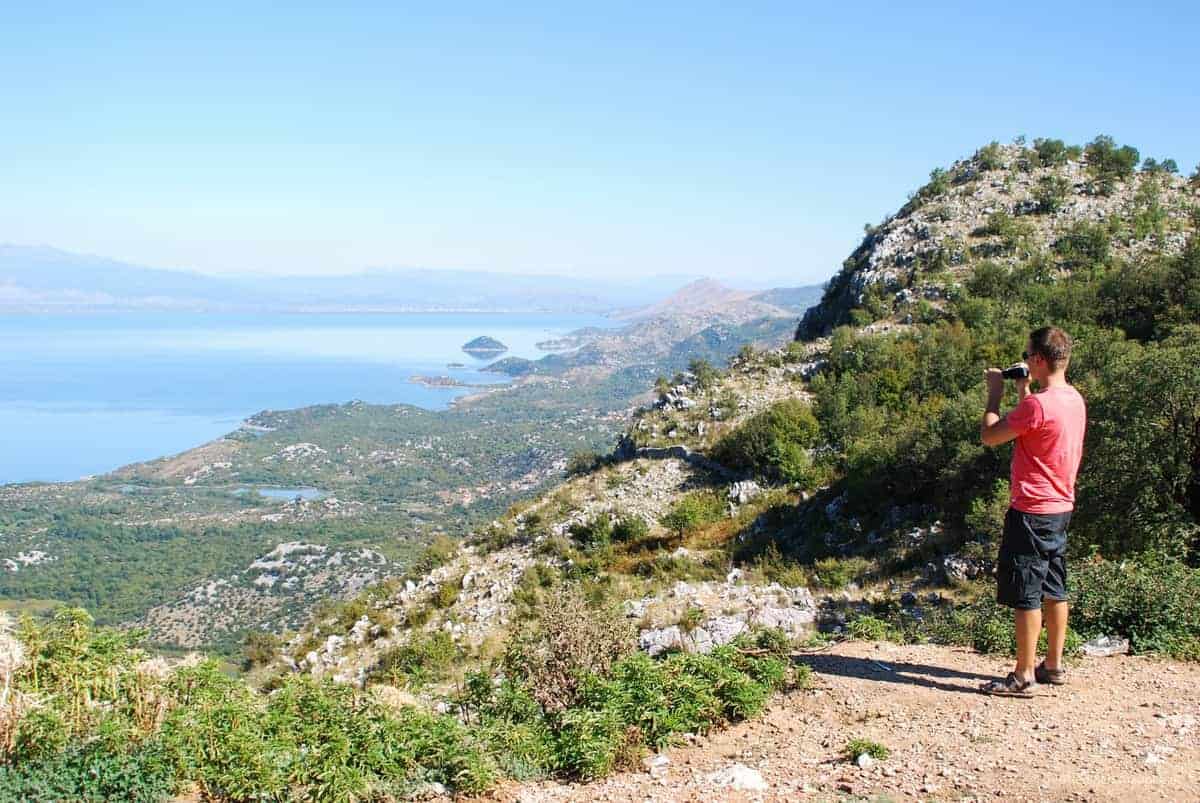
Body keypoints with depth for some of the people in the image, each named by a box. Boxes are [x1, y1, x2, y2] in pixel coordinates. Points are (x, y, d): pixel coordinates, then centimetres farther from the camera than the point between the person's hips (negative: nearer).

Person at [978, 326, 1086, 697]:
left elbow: (988, 436, -14)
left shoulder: (1037, 404, -23)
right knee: (1054, 591, 16)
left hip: (1031, 512, -9)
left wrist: (995, 392, -4)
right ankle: (1053, 665, 26)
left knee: (1026, 596, -3)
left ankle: (1023, 677, 3)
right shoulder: (1075, 400, 6)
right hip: (1060, 509, 9)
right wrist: (1023, 390, 17)